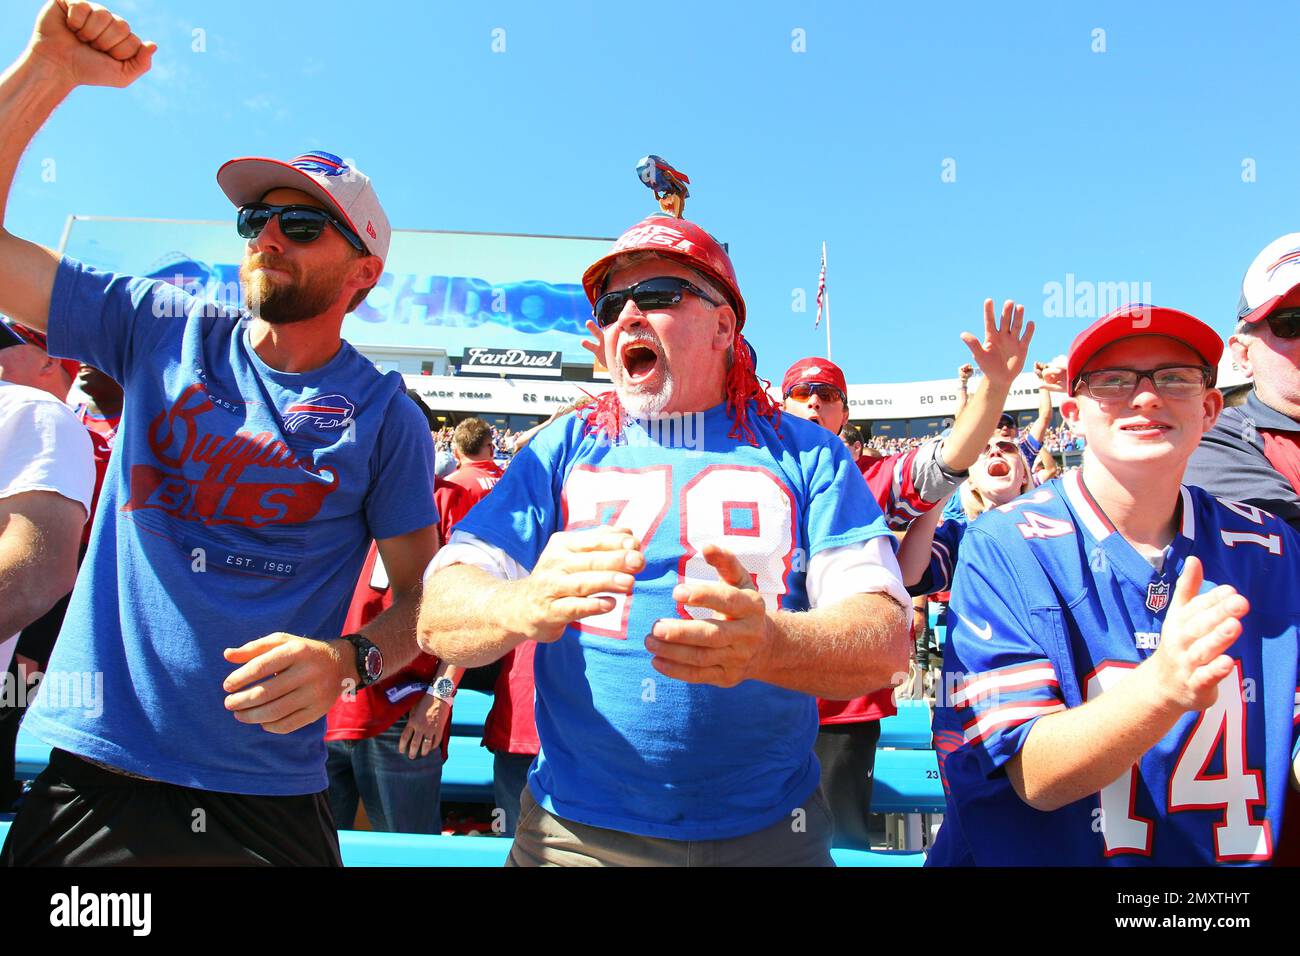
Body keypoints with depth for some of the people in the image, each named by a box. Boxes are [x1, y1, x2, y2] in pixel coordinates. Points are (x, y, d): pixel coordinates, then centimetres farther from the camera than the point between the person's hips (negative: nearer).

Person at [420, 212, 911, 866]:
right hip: (577, 832, 1)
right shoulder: (562, 449, 0)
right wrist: (524, 607, -33)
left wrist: (767, 643, -35)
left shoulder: (803, 454, -2)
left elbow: (884, 640, -13)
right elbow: (439, 616, -10)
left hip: (768, 832, 0)